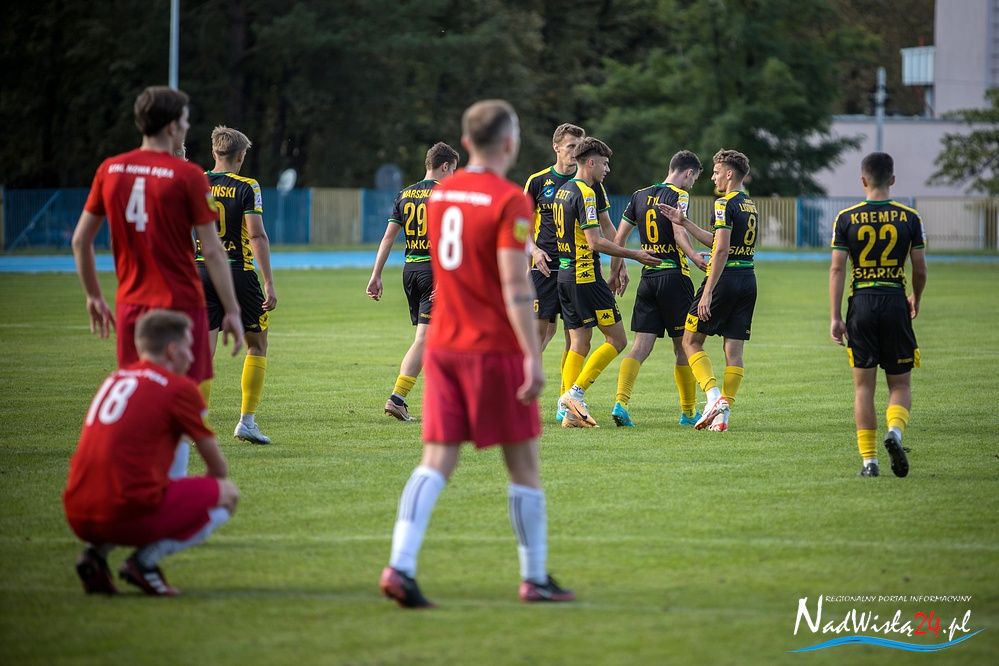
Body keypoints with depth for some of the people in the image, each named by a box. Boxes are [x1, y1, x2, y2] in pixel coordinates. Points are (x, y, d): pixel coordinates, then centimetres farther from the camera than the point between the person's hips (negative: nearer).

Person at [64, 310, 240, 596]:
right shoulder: (180, 387, 0)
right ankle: (147, 559, -5)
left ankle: (96, 552, 11)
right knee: (228, 494, 10)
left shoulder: (115, 379, 21)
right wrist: (209, 491, 32)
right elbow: (217, 466, 8)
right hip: (129, 516, -7)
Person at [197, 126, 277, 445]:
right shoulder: (246, 188, -6)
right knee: (257, 345, 13)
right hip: (238, 273, -3)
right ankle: (247, 421, 8)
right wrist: (269, 284, -11)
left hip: (200, 273, 3)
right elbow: (257, 235, -12)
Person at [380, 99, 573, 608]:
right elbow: (515, 287, -18)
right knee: (523, 463, 7)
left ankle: (400, 566, -15)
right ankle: (535, 578, 14)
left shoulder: (439, 193, 10)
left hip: (443, 346, 6)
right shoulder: (509, 201, -12)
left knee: (436, 461, 2)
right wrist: (533, 356, -19)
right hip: (496, 347, -6)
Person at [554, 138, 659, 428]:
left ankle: (570, 412, 3)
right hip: (586, 276, -9)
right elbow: (595, 242, -20)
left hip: (565, 272, 9)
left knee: (579, 344, 9)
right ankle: (575, 392, -9)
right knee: (617, 339, -2)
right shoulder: (585, 193, -14)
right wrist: (634, 255, -13)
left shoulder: (563, 190, 14)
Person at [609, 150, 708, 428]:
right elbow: (679, 231, -23)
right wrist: (694, 257, -36)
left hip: (647, 278, 5)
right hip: (674, 277, -5)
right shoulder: (679, 195, -6)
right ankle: (688, 412, 14)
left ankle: (621, 402, -18)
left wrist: (619, 269, 25)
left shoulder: (639, 196, 12)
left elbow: (619, 239, 14)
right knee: (684, 347, 6)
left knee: (641, 346, 0)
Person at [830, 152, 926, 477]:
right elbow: (920, 270, 3)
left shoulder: (846, 218, 0)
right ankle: (895, 430, -20)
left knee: (864, 386, 6)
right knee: (900, 384, 10)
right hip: (895, 302, 0)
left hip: (861, 304, 0)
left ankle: (869, 460, 2)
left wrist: (835, 317, -2)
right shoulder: (909, 218, 0)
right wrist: (915, 301, 22)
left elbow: (836, 270, -4)